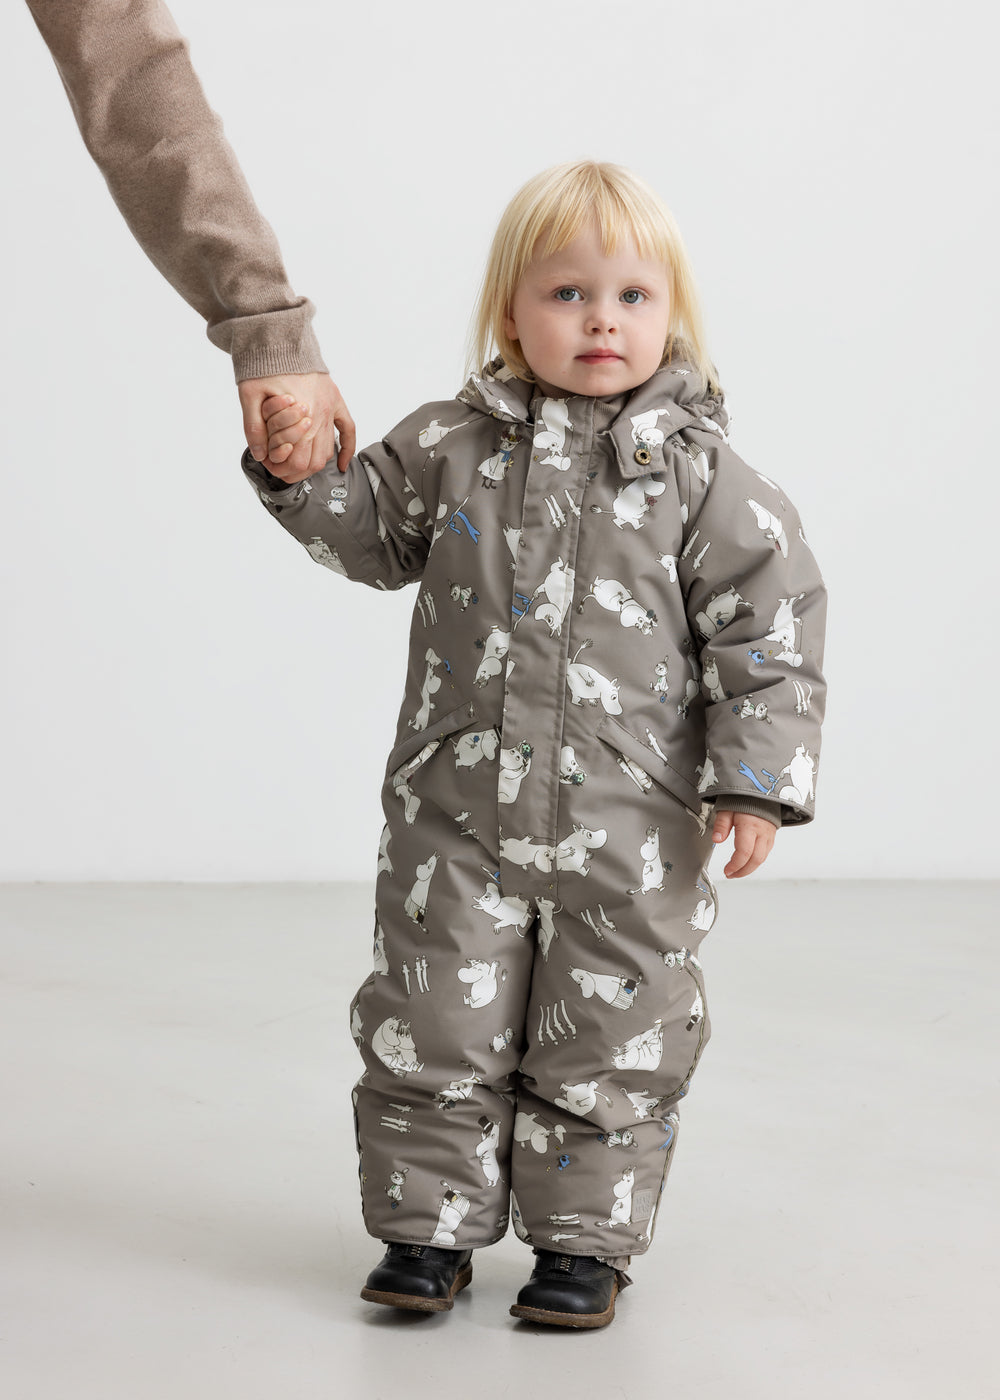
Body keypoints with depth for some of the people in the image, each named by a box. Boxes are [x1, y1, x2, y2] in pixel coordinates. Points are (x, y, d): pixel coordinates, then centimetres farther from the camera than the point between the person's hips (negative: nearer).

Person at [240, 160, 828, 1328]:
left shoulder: (699, 470, -4)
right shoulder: (454, 445, 3)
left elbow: (766, 620, -5)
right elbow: (373, 534, 15)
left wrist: (755, 779, -9)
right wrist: (302, 471, -4)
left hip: (629, 827, -2)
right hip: (457, 808, 2)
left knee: (607, 1043, 7)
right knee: (432, 1029, 7)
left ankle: (584, 1240, 24)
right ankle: (430, 1225, 23)